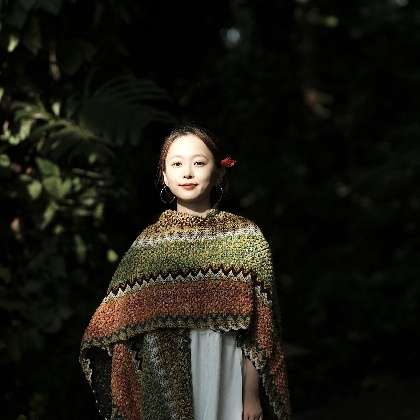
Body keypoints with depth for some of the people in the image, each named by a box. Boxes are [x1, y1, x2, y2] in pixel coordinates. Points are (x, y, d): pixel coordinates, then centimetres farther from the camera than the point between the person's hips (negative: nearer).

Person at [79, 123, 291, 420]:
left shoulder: (245, 237, -3)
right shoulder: (148, 244, 2)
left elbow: (257, 327, -3)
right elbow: (120, 323, 4)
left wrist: (252, 395, -5)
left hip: (224, 382, -1)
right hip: (163, 388, 1)